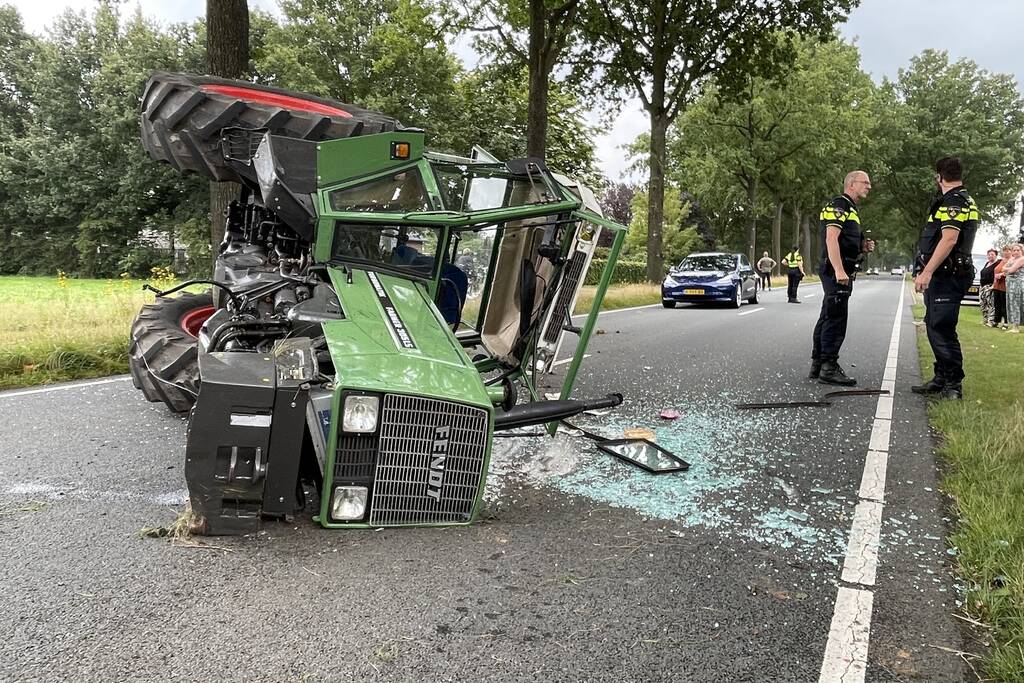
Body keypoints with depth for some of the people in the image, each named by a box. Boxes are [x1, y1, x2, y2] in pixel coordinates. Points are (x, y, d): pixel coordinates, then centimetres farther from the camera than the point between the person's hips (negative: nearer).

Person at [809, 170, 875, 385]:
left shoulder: (850, 209, 23)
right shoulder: (838, 205, -9)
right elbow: (831, 239, -20)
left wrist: (864, 247, 12)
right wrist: (839, 270, -28)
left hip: (841, 272, 11)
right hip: (837, 272, -11)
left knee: (827, 318, 11)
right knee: (836, 319, -11)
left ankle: (817, 365, 16)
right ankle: (829, 367, -9)